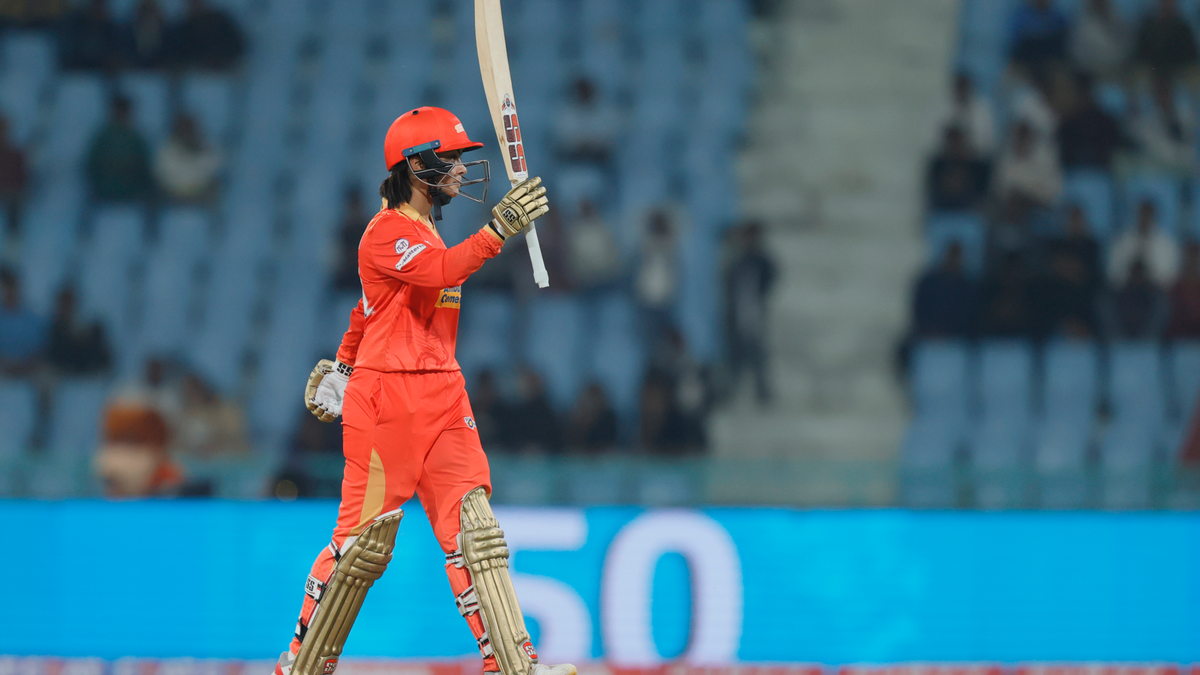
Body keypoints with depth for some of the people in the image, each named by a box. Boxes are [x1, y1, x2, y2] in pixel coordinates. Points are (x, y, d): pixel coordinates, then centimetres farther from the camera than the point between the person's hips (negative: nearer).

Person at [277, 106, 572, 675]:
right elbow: (443, 272, -30)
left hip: (442, 401, 8)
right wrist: (499, 228, -38)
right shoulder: (388, 232, -10)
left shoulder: (425, 232, 18)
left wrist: (344, 364, 37)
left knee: (475, 532, -4)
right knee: (364, 542, -3)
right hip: (385, 399, -8)